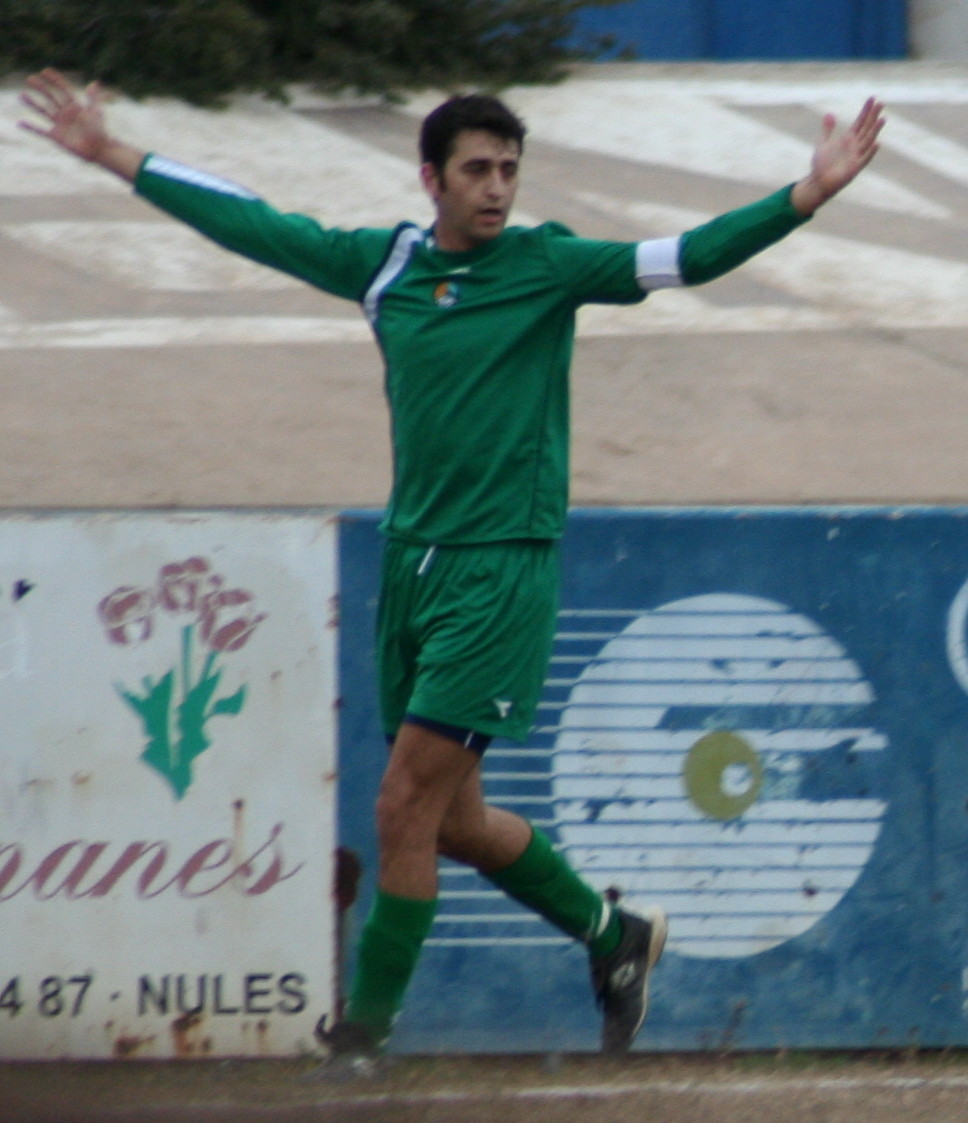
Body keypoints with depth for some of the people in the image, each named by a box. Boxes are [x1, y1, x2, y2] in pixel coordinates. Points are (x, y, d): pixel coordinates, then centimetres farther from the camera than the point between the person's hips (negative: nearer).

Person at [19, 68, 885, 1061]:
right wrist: (114, 156, 22)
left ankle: (366, 1026, 1)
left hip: (501, 568, -6)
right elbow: (247, 223, 17)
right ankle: (611, 934, 32)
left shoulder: (544, 266, -5)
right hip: (410, 560, 6)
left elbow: (686, 259, -14)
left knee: (407, 807, -9)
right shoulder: (382, 263, 7)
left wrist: (808, 195, -27)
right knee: (450, 820, 12)